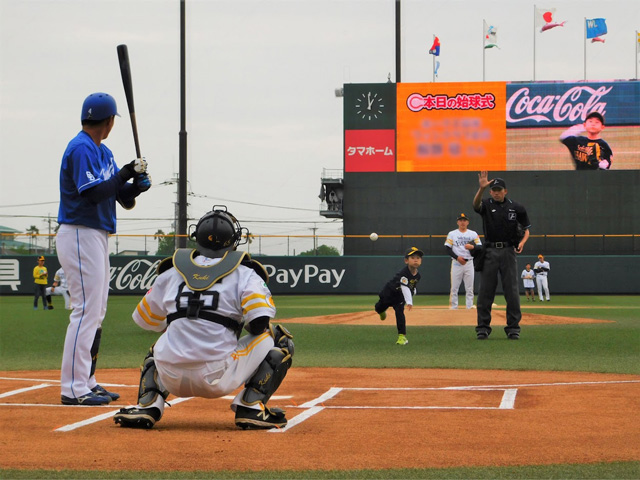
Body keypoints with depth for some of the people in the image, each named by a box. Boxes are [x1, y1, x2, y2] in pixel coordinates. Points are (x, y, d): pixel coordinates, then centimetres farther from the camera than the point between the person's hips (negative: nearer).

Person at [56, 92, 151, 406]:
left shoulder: (103, 152, 15)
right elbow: (93, 193, -24)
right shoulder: (81, 148, -13)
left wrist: (137, 185, -6)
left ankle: (87, 383, 20)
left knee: (96, 313, 14)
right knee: (87, 310, -13)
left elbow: (125, 200, 14)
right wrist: (126, 173, -15)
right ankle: (73, 389, -13)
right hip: (80, 236, -10)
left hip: (97, 237, 10)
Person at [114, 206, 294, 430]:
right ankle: (251, 405, 0)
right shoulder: (245, 274, 6)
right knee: (279, 338, 15)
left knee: (156, 351, 41)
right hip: (217, 379, -4)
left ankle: (147, 405, 12)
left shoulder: (171, 273, 16)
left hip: (172, 379, 4)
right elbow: (260, 322, -10)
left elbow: (144, 319, 26)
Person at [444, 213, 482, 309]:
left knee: (469, 287, 0)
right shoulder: (452, 234, 7)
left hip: (469, 262, 1)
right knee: (454, 287, -4)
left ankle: (470, 307, 2)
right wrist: (457, 257, -13)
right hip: (456, 263, -1)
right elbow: (447, 249, 1)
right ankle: (453, 308, 0)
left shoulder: (473, 234, 11)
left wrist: (472, 247, -16)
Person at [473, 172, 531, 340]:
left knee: (512, 290, -1)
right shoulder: (486, 205, 3)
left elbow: (526, 229, 11)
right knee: (485, 290, 0)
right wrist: (481, 188, -40)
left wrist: (522, 242, -9)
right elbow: (476, 204, -22)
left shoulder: (516, 208, 6)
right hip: (490, 252, 0)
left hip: (508, 251, 0)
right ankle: (483, 328, 6)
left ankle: (513, 328, 4)